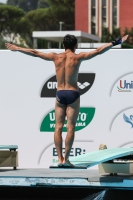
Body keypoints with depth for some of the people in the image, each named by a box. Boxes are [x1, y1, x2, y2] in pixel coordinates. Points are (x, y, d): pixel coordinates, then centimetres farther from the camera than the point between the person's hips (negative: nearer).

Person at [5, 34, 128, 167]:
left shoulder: (56, 57, 4)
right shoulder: (78, 57, -3)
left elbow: (34, 53, 10)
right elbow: (98, 51, -3)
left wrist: (16, 48, 21)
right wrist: (115, 42, 2)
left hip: (60, 94, 3)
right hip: (73, 94, -3)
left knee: (58, 127, 5)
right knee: (70, 127, -2)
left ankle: (60, 158, 0)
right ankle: (66, 158, -6)